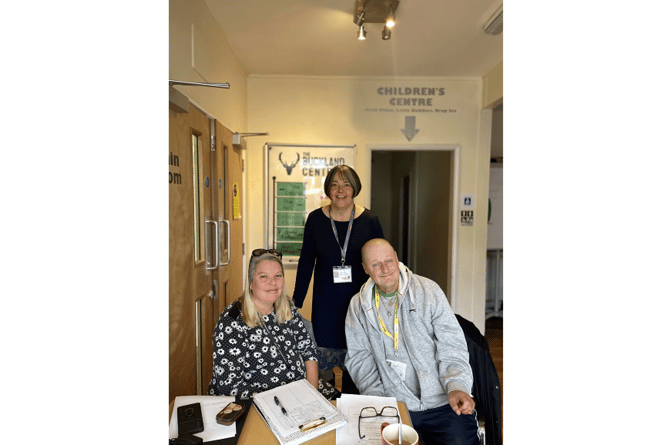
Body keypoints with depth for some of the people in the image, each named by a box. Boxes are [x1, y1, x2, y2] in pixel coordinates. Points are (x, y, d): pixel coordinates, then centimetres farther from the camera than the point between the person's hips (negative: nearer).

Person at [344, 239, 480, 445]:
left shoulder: (428, 291, -1)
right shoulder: (359, 306, 4)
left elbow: (451, 347, -2)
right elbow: (359, 357, 7)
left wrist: (457, 387, -16)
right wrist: (376, 397, -6)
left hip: (443, 403, -1)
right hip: (393, 407, 2)